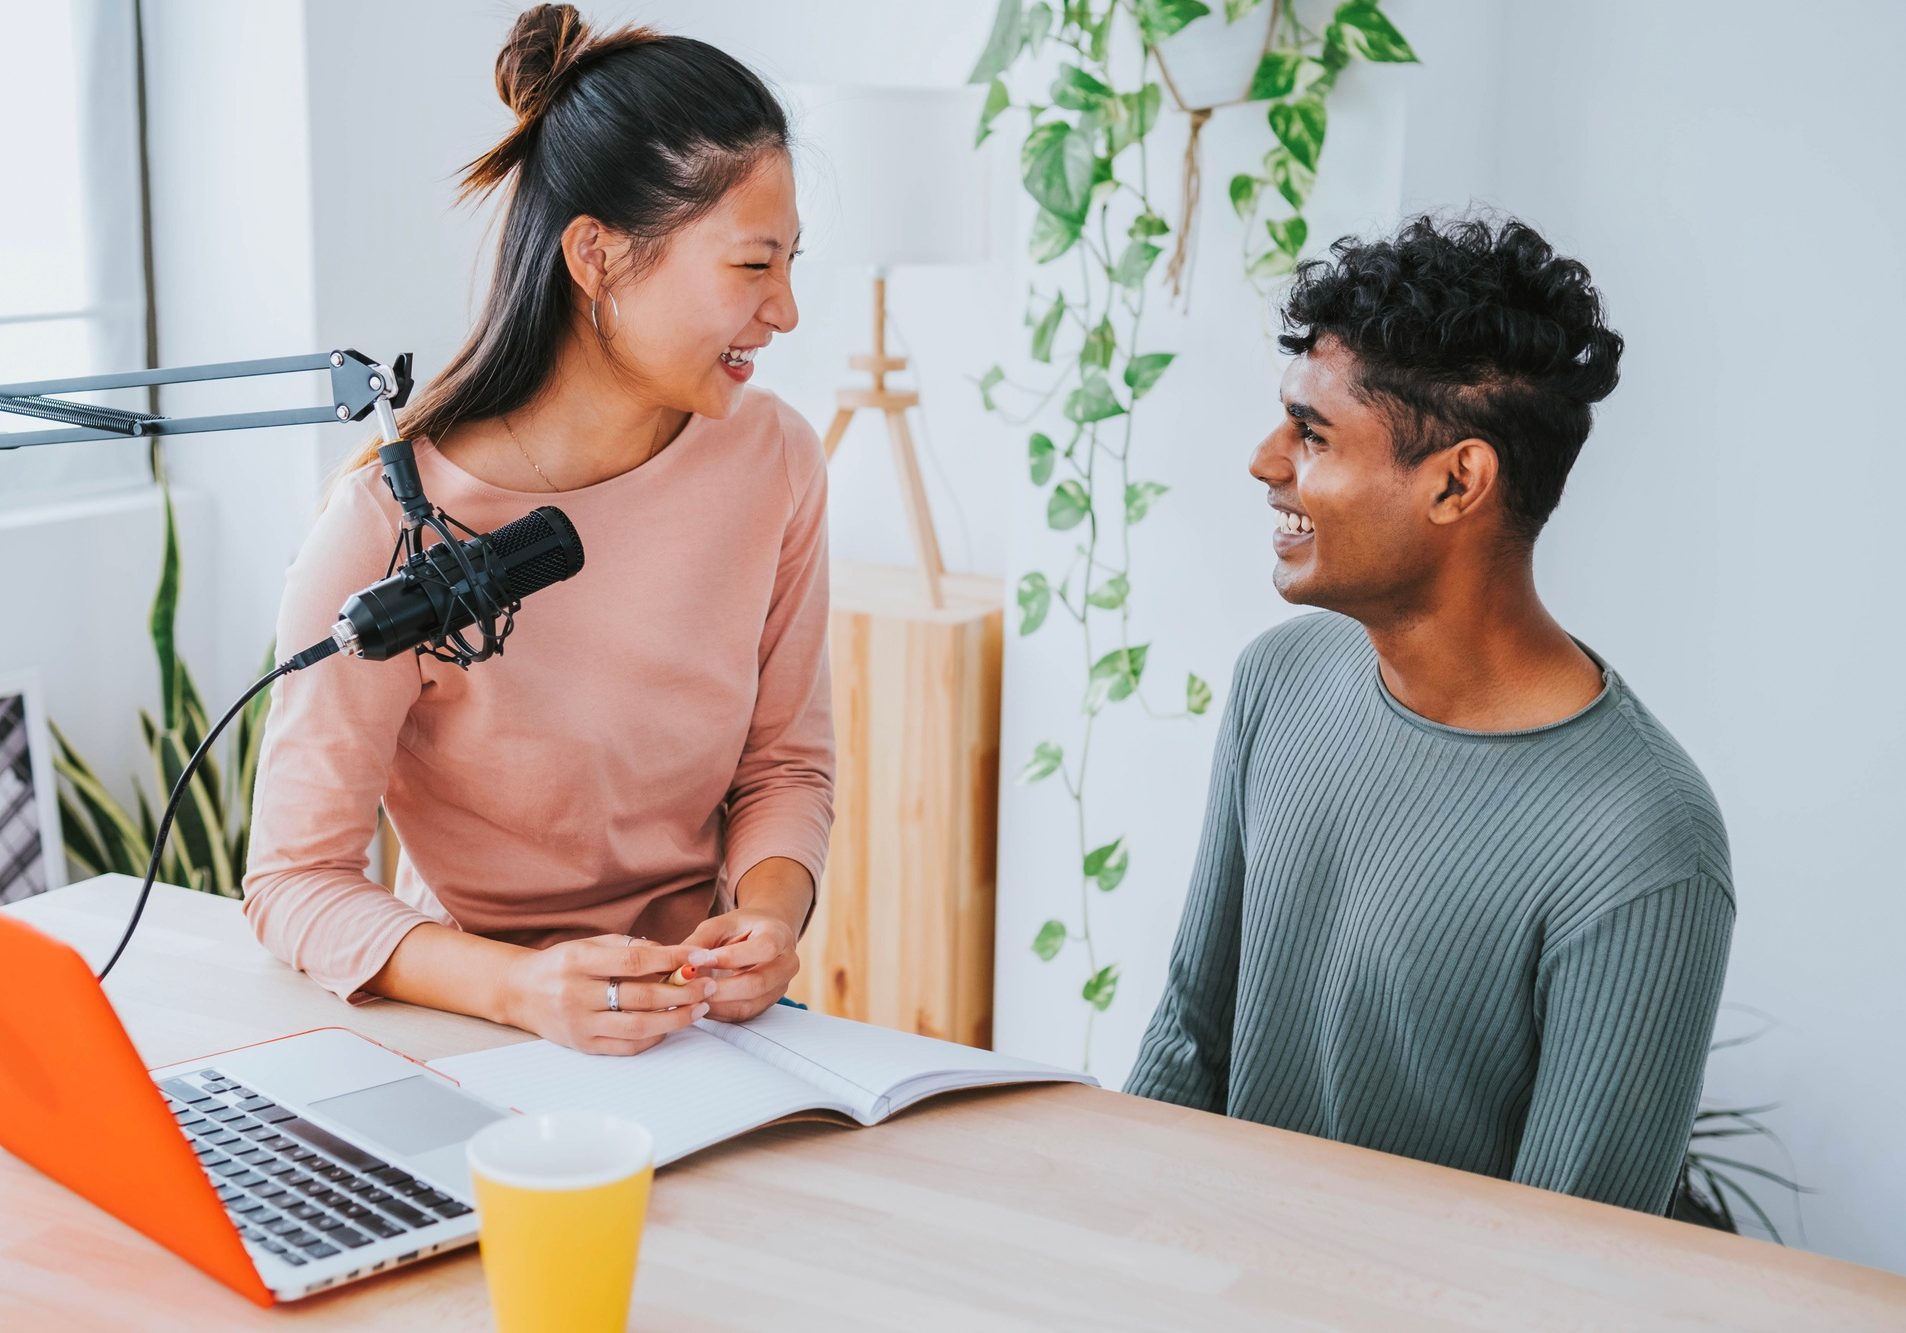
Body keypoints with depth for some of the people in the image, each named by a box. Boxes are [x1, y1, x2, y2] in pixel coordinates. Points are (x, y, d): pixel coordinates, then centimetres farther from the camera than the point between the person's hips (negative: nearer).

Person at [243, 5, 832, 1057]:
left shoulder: (773, 461, -2)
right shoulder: (394, 525, -17)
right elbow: (296, 881, -13)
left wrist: (769, 911, -13)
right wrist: (520, 988, -29)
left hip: (699, 1009, 3)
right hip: (473, 1023, -3)